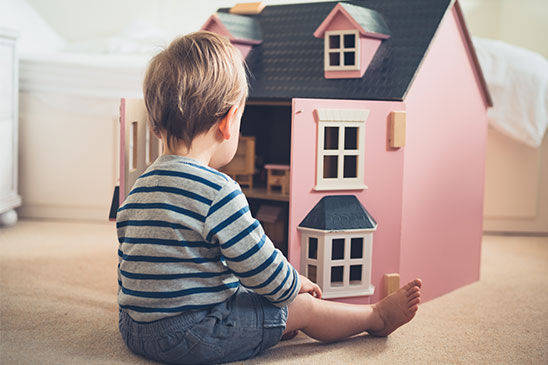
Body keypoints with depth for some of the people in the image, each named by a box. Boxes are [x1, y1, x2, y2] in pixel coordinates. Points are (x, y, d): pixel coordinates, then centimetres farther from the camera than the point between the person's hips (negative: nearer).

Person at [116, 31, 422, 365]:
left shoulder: (139, 189, 5)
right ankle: (377, 317, 27)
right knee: (303, 308, 7)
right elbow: (268, 274, -16)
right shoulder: (217, 191, -22)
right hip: (189, 335, -8)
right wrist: (296, 284, 6)